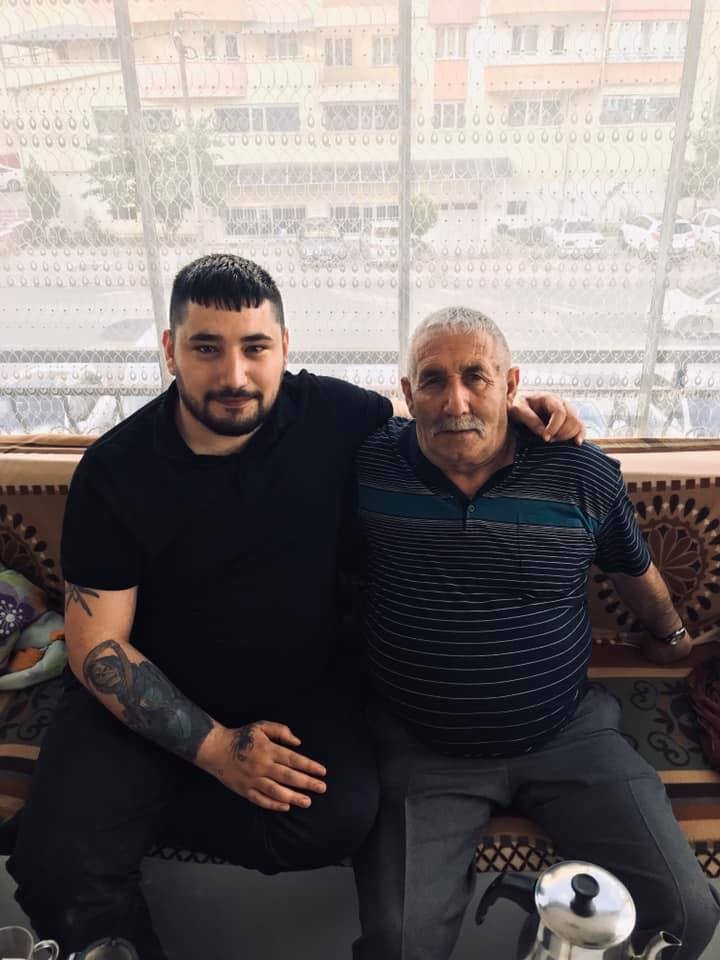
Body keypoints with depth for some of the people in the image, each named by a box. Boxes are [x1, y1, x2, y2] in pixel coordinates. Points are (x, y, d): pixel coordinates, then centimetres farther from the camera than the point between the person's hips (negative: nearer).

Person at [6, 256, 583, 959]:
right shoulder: (115, 470, -11)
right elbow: (97, 645, -9)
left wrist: (506, 410, -9)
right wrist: (213, 747, -17)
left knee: (342, 816, -24)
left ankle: (128, 814, -3)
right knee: (61, 864, -22)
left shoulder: (333, 416, -8)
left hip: (299, 695, 2)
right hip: (152, 702, -1)